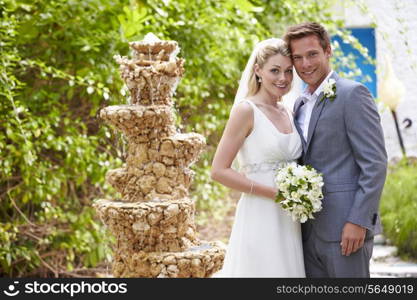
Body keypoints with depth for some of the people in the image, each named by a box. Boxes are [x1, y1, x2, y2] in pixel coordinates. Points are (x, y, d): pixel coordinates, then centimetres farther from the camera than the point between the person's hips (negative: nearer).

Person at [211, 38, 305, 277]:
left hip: (288, 221, 7)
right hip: (259, 219, -7)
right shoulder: (246, 110, -7)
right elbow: (219, 171, -12)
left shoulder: (288, 114, 13)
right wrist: (275, 193, -16)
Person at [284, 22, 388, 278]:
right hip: (309, 231, 8)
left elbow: (375, 163, -13)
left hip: (344, 228, -7)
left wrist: (358, 221, -18)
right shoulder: (300, 104, 17)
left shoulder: (353, 94, -8)